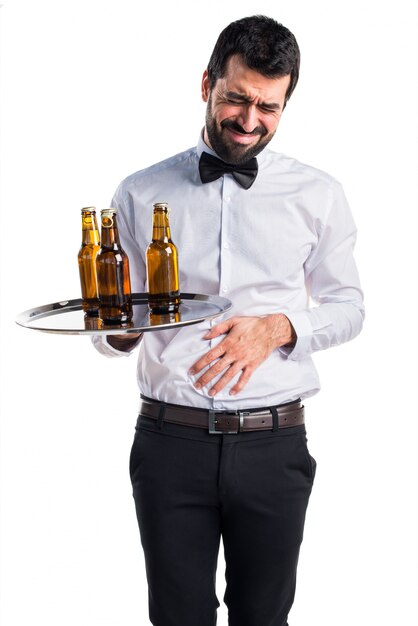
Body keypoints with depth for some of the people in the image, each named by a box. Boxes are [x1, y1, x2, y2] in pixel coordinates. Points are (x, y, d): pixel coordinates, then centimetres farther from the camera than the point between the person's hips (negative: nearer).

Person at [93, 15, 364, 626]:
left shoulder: (318, 195, 4)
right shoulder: (139, 193, 4)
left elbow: (347, 306, 8)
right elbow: (111, 337, 7)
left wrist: (276, 327, -11)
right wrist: (121, 328, -18)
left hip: (273, 443, 0)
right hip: (169, 439, 0)